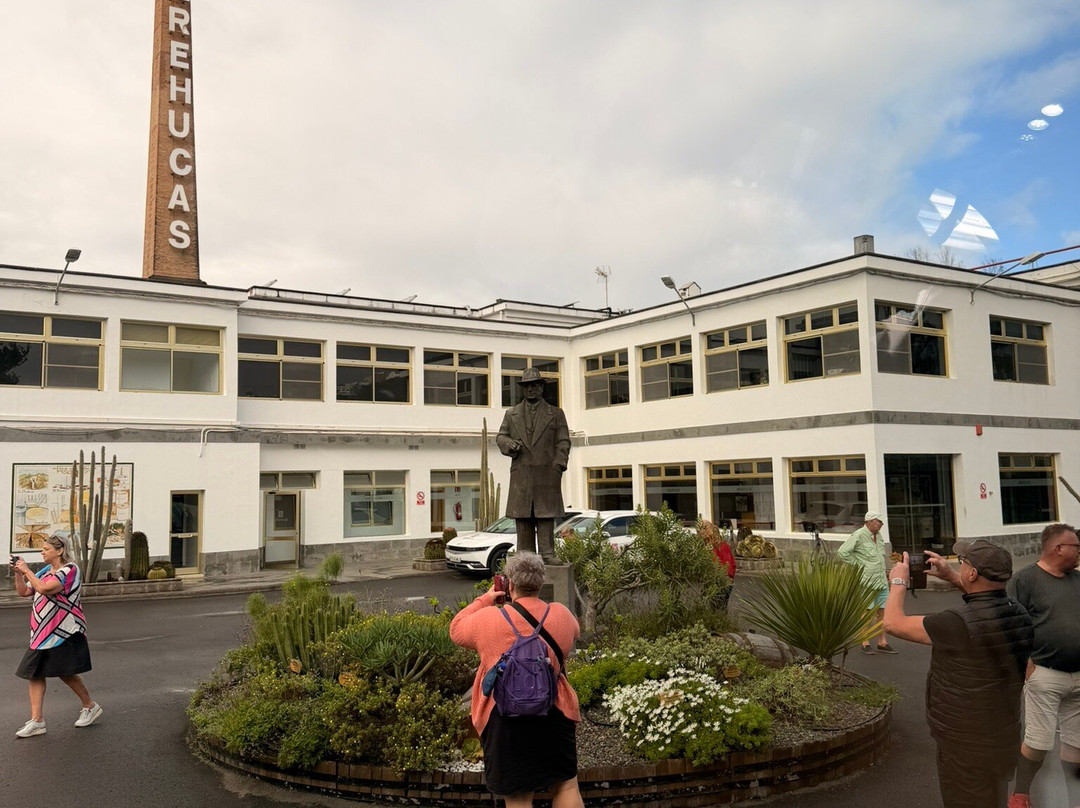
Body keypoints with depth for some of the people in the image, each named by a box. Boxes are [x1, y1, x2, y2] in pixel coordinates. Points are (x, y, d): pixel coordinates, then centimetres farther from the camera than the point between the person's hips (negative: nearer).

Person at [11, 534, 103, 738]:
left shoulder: (69, 570, -13)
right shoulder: (45, 571, 13)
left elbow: (44, 588, -25)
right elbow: (23, 592, 16)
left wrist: (26, 570, -14)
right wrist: (18, 572, 2)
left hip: (64, 632, -8)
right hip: (42, 633, 8)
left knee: (66, 673, -3)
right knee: (35, 673, 2)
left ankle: (90, 707, 17)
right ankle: (36, 721, 5)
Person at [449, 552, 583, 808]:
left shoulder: (488, 618, -11)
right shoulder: (561, 615, -5)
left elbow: (456, 629, 9)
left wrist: (486, 598, 15)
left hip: (503, 717, -1)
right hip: (554, 711, 2)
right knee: (567, 785, 17)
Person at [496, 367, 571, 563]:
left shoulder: (556, 414, 13)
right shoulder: (511, 414, 19)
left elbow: (563, 442, 7)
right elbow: (500, 436, 16)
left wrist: (557, 466, -5)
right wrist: (510, 443, -7)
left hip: (547, 473, -2)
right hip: (520, 475, 2)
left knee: (546, 515, -5)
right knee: (522, 517, 0)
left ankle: (547, 554, -5)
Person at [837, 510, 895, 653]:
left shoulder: (878, 535, 13)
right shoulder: (858, 536, -12)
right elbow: (842, 552, -18)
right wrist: (858, 564, -13)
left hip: (882, 581, 7)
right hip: (866, 582, -7)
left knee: (882, 612, 7)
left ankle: (882, 643, 14)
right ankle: (865, 644, 3)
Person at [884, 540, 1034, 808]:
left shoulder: (958, 624, -29)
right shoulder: (1018, 612, -7)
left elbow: (893, 623, -17)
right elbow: (990, 598, 20)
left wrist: (898, 582, -1)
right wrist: (950, 576, 18)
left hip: (968, 745, -7)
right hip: (1004, 735, 7)